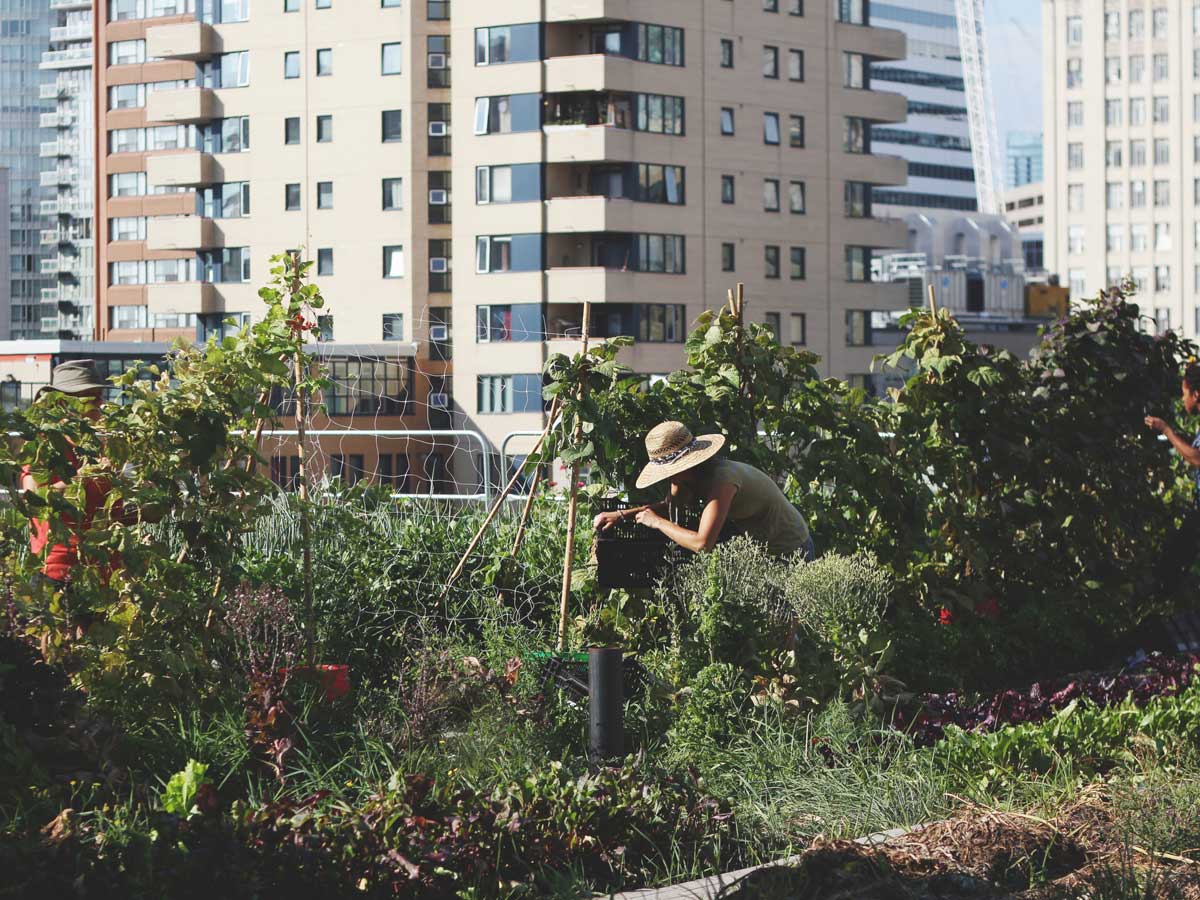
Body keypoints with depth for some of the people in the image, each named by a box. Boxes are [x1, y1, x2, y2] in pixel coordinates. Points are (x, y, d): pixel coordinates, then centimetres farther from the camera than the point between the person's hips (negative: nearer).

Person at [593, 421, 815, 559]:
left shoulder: (722, 481, -31)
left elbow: (702, 544, -35)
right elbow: (670, 503, 9)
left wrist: (657, 522, -22)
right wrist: (620, 515, -3)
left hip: (789, 556, -9)